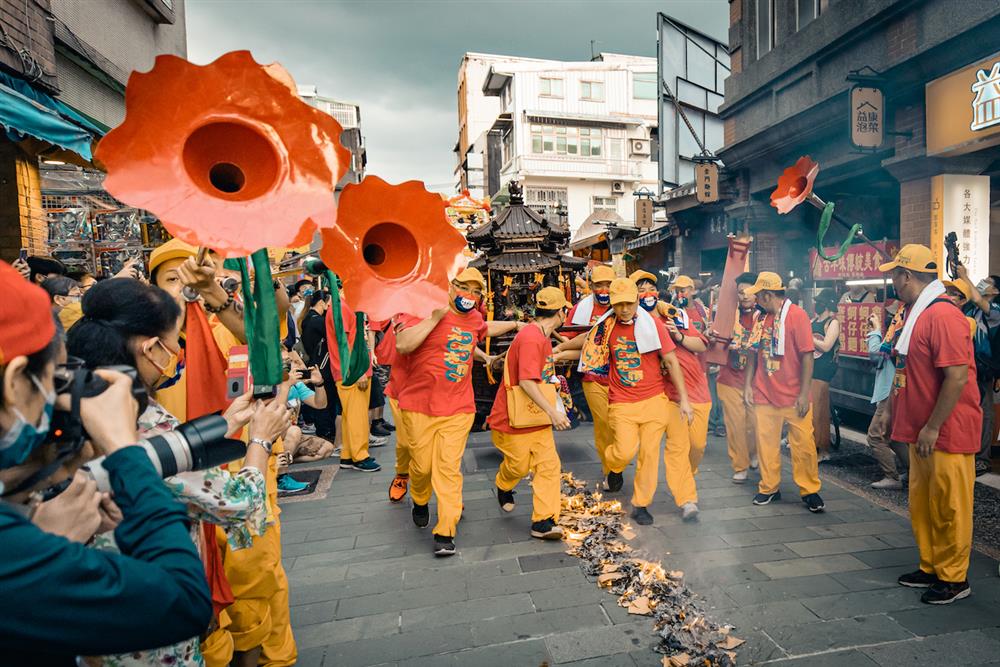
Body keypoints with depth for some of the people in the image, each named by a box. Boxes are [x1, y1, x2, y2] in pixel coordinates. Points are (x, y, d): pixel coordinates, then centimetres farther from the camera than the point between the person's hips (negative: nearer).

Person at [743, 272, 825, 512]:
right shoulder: (761, 318, 8)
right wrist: (748, 385, 6)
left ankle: (810, 490, 17)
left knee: (803, 443, 1)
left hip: (793, 396, -5)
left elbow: (807, 356, -11)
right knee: (766, 442, 9)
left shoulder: (797, 315, -9)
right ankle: (769, 488, 22)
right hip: (764, 394, 5)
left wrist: (804, 394, -13)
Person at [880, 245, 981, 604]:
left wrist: (932, 428, -21)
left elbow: (957, 376, -24)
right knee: (922, 504, 17)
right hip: (922, 430, 10)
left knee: (948, 507, 4)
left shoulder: (943, 315, -20)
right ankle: (931, 568, 31)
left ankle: (953, 578, 19)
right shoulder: (916, 313, 11)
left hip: (946, 433, -10)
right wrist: (897, 414, 19)